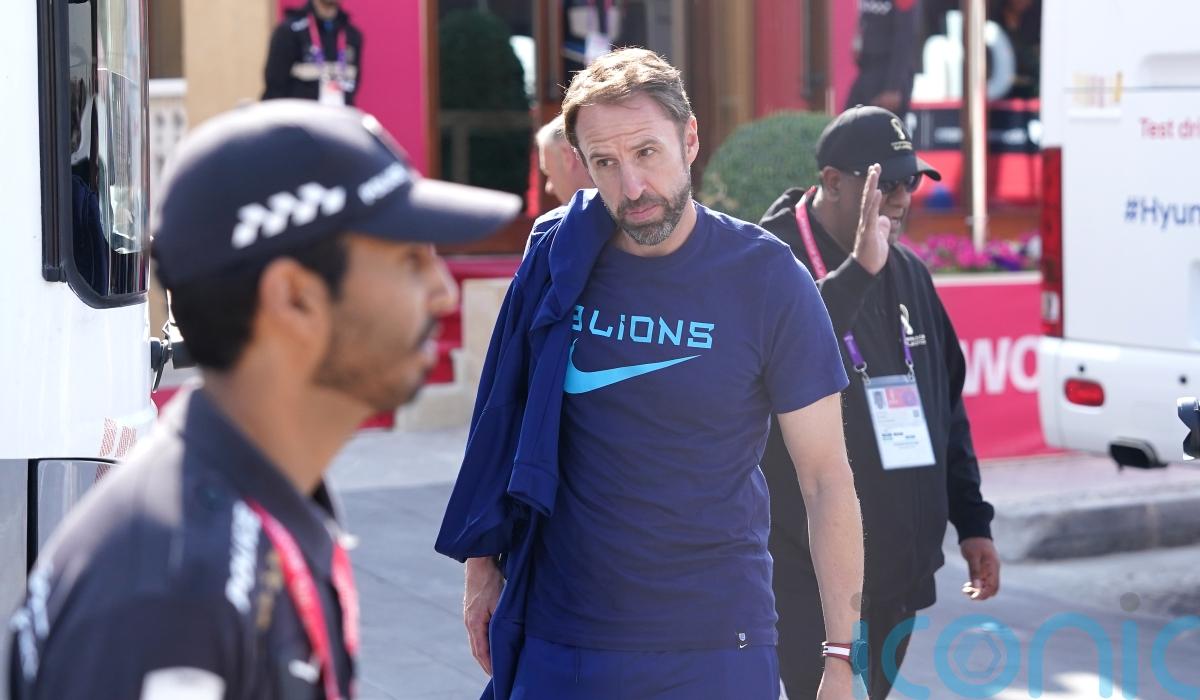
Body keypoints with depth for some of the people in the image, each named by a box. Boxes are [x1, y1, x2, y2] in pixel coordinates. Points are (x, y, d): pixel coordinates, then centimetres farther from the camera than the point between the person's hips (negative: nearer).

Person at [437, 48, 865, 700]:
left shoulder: (766, 278, -9)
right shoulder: (556, 261, -3)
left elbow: (827, 479, -7)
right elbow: (503, 420, 10)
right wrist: (482, 566, 7)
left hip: (715, 644, -2)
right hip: (558, 637, 2)